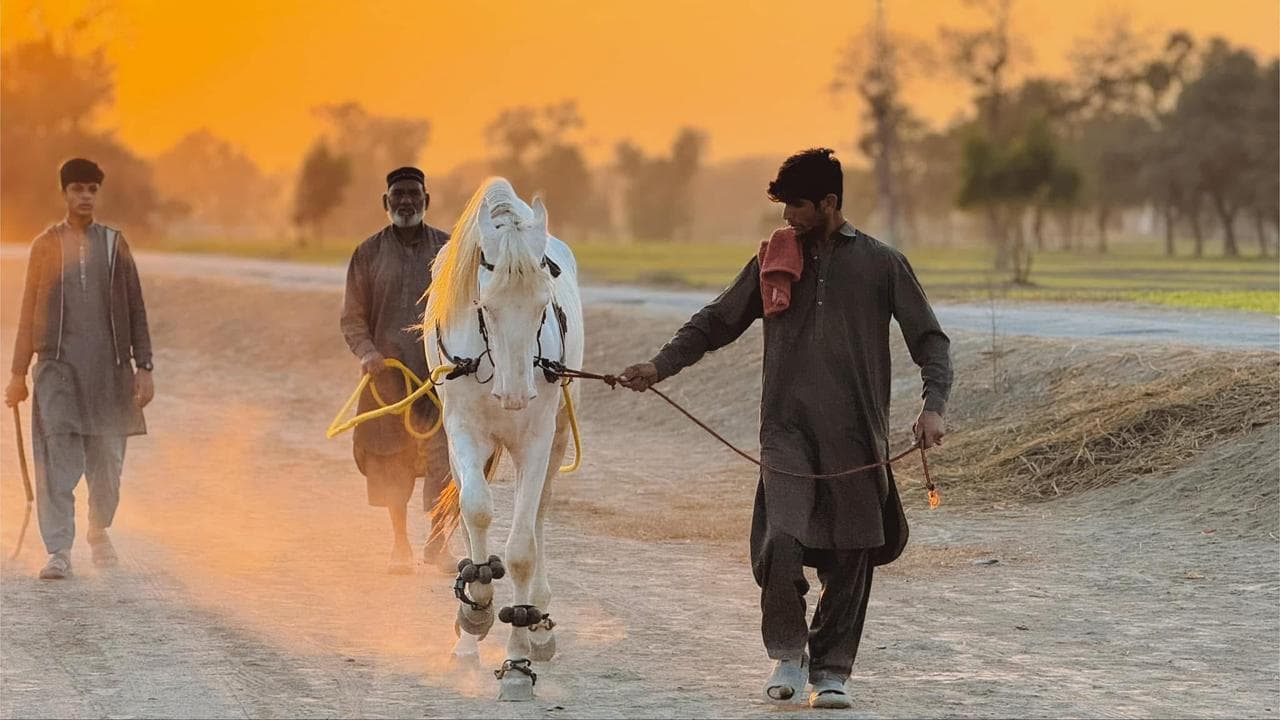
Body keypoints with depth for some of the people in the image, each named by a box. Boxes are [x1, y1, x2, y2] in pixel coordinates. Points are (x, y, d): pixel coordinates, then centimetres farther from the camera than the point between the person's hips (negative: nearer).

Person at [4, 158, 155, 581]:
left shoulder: (114, 243, 8)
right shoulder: (45, 245, 7)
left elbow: (135, 309, 8)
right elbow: (29, 312, 10)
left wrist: (143, 367, 1)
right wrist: (18, 374, 8)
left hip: (108, 367, 1)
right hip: (57, 367, -1)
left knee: (107, 459, 6)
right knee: (56, 459, -10)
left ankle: (99, 533, 30)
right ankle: (58, 552, -9)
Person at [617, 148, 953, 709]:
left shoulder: (880, 263, 4)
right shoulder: (772, 261, 11)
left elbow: (929, 339, 4)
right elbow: (715, 323, 17)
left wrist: (933, 405, -11)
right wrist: (660, 366, 5)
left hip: (855, 433, -1)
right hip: (787, 427, 1)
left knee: (850, 556, 1)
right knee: (780, 542, -15)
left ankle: (831, 671, 15)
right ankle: (786, 652, 7)